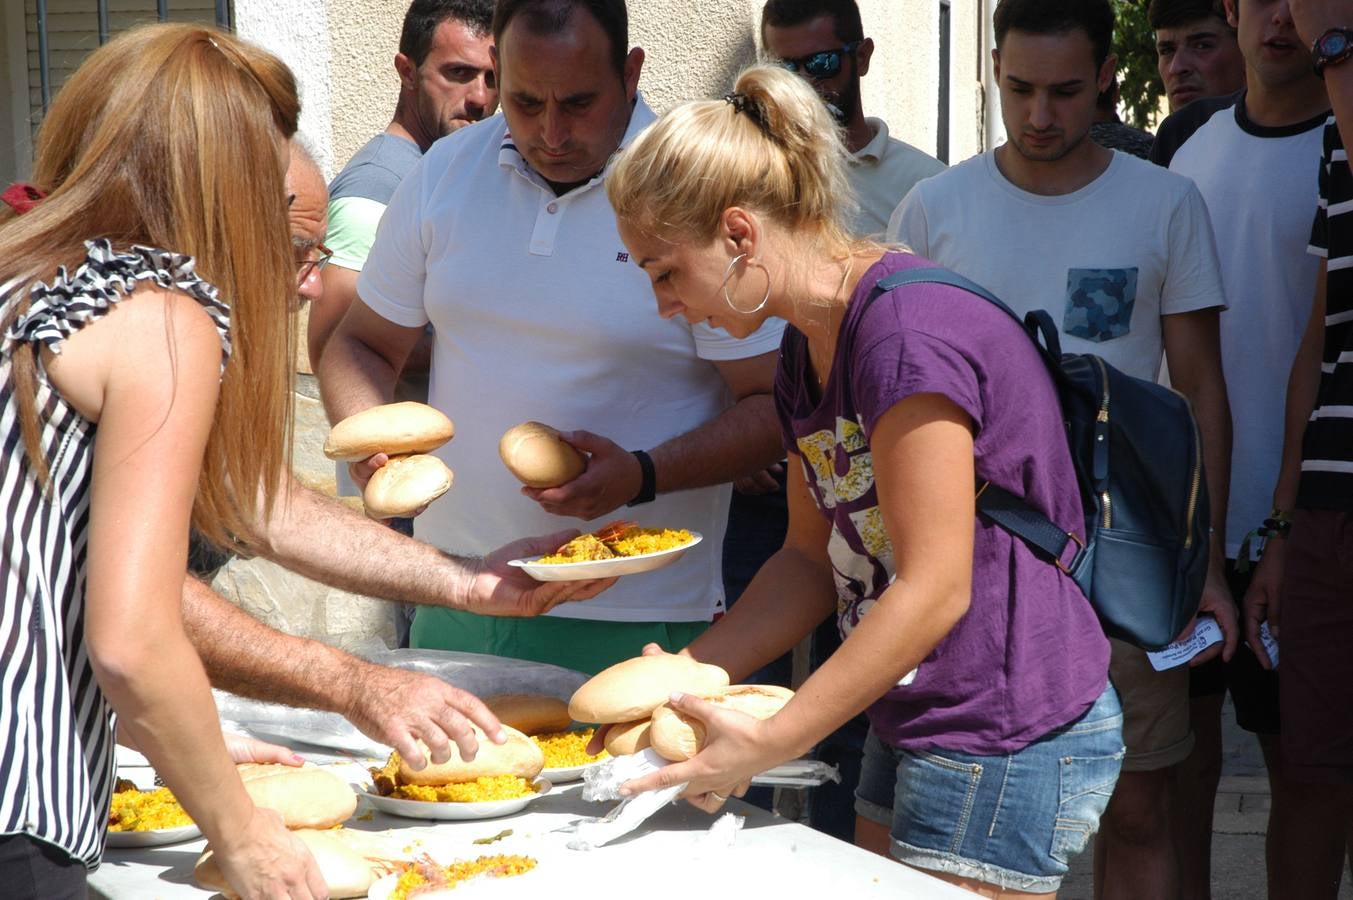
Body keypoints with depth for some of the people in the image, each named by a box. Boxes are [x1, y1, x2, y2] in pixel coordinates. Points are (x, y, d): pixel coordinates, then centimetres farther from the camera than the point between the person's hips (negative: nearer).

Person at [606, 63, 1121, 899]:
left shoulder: (909, 332, -21)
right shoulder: (807, 346, 9)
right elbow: (813, 559, 13)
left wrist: (766, 743, -18)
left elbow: (932, 592, -22)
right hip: (917, 724, 9)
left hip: (1008, 736, -9)